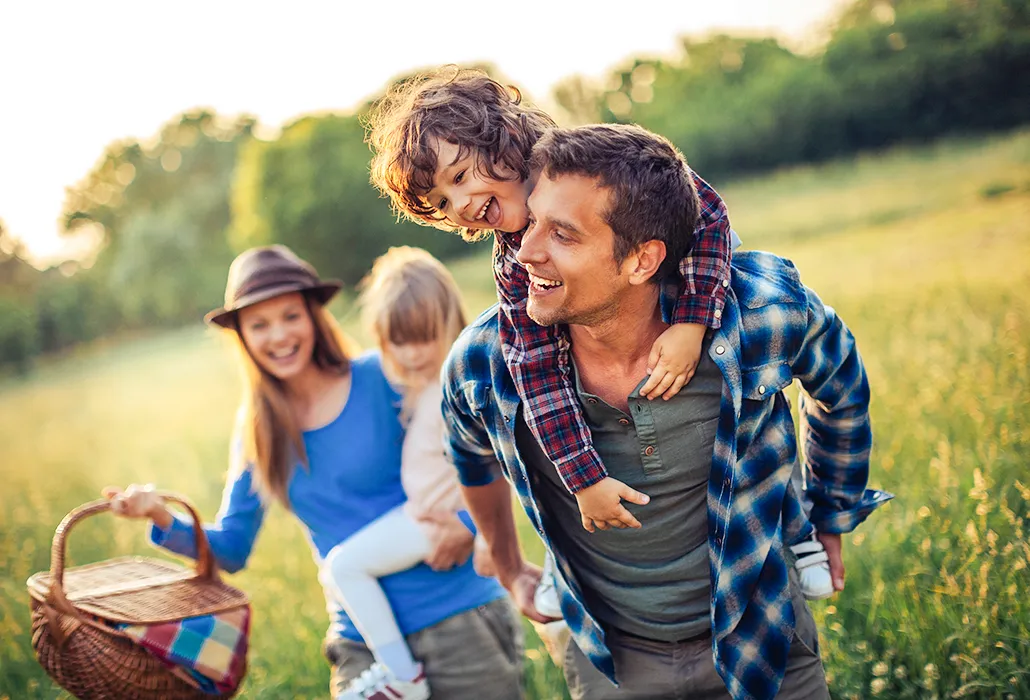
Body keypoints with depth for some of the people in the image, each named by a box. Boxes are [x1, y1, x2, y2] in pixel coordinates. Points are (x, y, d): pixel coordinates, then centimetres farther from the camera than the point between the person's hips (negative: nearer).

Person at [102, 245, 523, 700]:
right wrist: (162, 517, -8)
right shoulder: (256, 427, 4)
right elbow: (231, 550, 9)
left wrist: (468, 522, -20)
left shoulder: (380, 377, -8)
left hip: (457, 618, -2)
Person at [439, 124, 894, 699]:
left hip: (762, 646, -1)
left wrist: (832, 522, 10)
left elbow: (841, 390, -1)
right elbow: (473, 456, 5)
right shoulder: (482, 364, -21)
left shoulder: (763, 312, -26)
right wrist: (511, 572, 15)